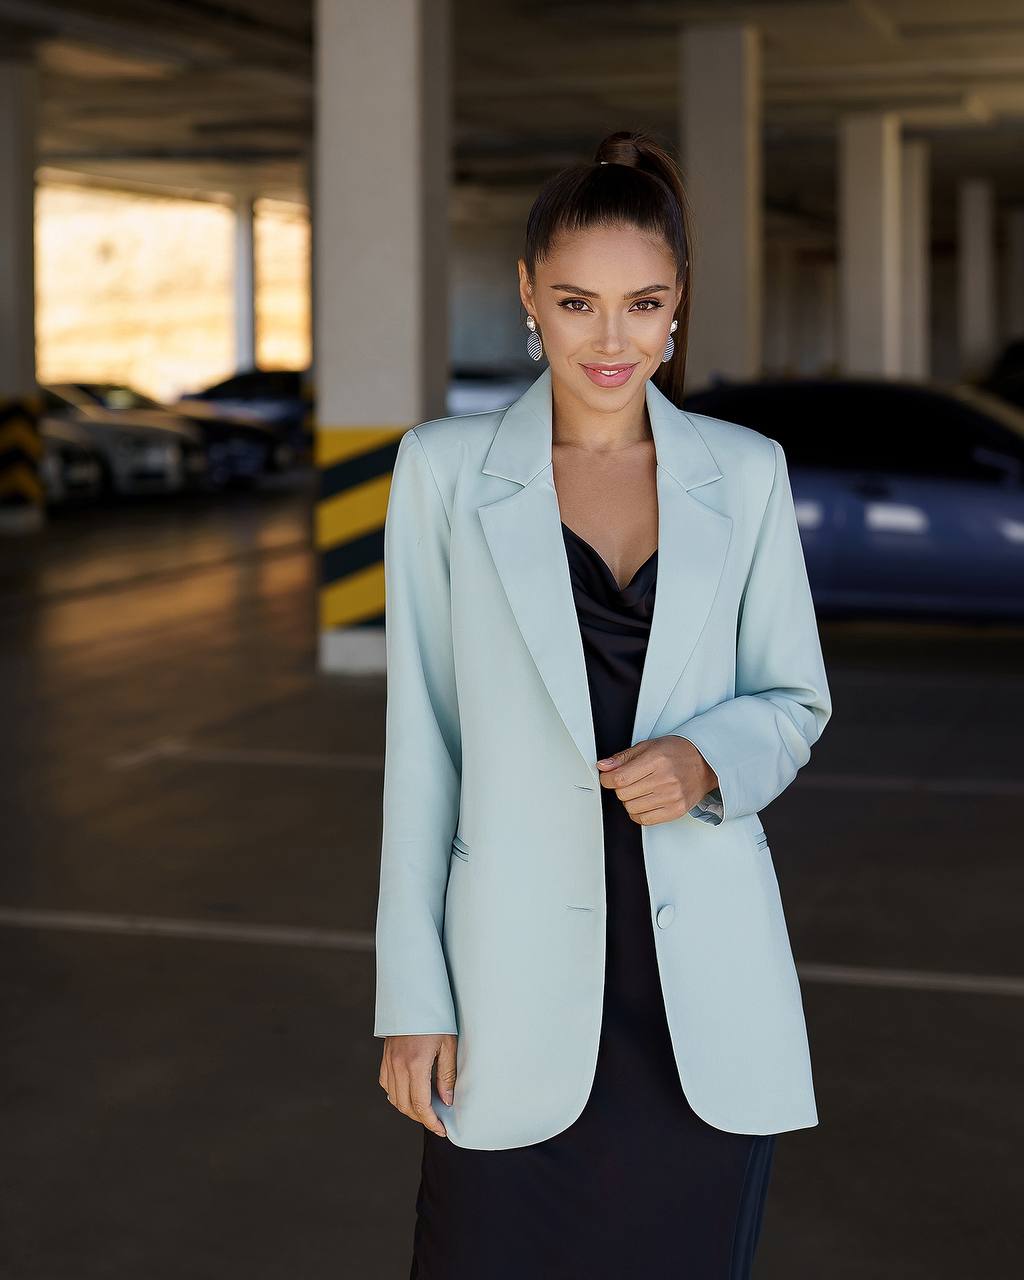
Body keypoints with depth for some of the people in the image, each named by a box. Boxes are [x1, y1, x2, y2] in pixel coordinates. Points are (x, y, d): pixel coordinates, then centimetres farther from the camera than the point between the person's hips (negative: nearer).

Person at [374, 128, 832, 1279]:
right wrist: (411, 999, -2)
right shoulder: (446, 471, -2)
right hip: (523, 972, -1)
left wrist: (706, 761, -13)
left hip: (708, 975, 2)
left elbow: (794, 699, 11)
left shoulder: (744, 473, 3)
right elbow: (422, 740, 0)